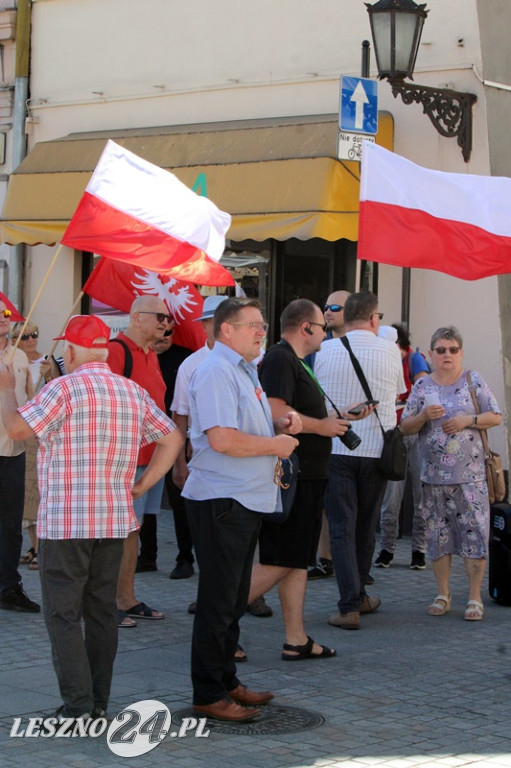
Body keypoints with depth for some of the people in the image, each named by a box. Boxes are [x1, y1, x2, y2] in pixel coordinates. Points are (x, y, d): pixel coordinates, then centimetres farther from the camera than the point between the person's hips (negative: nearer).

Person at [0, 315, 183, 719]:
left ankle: (78, 705, -6)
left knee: (63, 614, -2)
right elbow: (172, 438, 14)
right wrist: (140, 485, 13)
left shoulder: (66, 388, -12)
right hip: (116, 519, 7)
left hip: (65, 521, -6)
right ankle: (98, 703, 15)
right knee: (102, 610, 12)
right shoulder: (135, 392, 10)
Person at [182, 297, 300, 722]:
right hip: (220, 500, -10)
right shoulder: (216, 371, -15)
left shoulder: (244, 370, 18)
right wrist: (275, 445, -14)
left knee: (234, 599, 16)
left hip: (247, 498, 10)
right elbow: (222, 439, -26)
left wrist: (280, 424, 9)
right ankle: (209, 693, 1)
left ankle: (226, 681, 25)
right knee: (219, 601, -5)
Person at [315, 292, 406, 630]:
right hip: (376, 449, 1)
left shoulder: (324, 351, -3)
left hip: (334, 449, -1)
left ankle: (350, 607, -7)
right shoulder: (390, 351, -2)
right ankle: (358, 596, 28)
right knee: (365, 527, 15)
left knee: (342, 528, 1)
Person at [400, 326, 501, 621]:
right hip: (434, 475, 2)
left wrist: (468, 420, -12)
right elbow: (406, 427, 8)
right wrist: (424, 416, -11)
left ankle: (475, 597, 1)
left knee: (475, 533, -6)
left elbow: (496, 417, 3)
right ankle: (443, 594, 16)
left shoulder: (474, 381, 4)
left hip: (471, 474, -2)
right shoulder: (422, 387, 8)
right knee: (438, 535, 6)